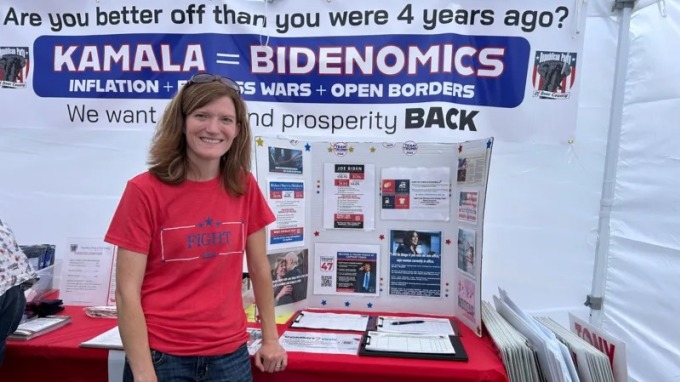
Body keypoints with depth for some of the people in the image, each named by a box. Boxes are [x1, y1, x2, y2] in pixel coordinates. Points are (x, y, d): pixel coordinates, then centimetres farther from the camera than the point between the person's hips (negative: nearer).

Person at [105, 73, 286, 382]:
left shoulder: (244, 187, -2)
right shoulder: (145, 191, -12)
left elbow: (259, 268, 6)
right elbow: (127, 292, -11)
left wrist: (270, 339, 7)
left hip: (230, 354, 3)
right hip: (162, 356, -3)